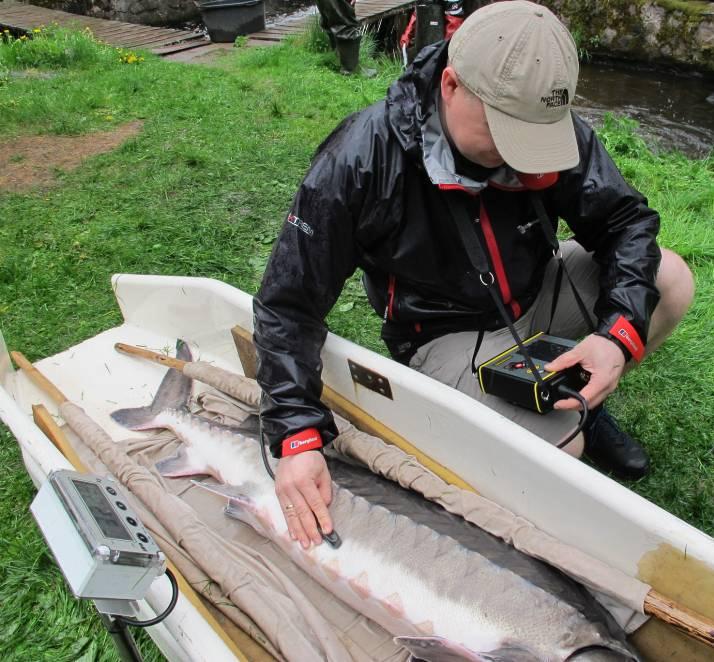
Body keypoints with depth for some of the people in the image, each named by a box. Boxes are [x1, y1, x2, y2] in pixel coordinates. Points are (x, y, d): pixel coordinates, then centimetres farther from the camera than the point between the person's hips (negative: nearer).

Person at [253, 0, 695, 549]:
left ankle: (585, 402, 11)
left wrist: (620, 332, -25)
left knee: (670, 281, -12)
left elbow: (626, 219, -6)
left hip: (533, 299, 5)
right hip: (448, 335, -4)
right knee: (558, 448, -24)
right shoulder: (360, 159, -27)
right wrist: (298, 437, -31)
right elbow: (288, 303, -22)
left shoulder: (555, 131, -16)